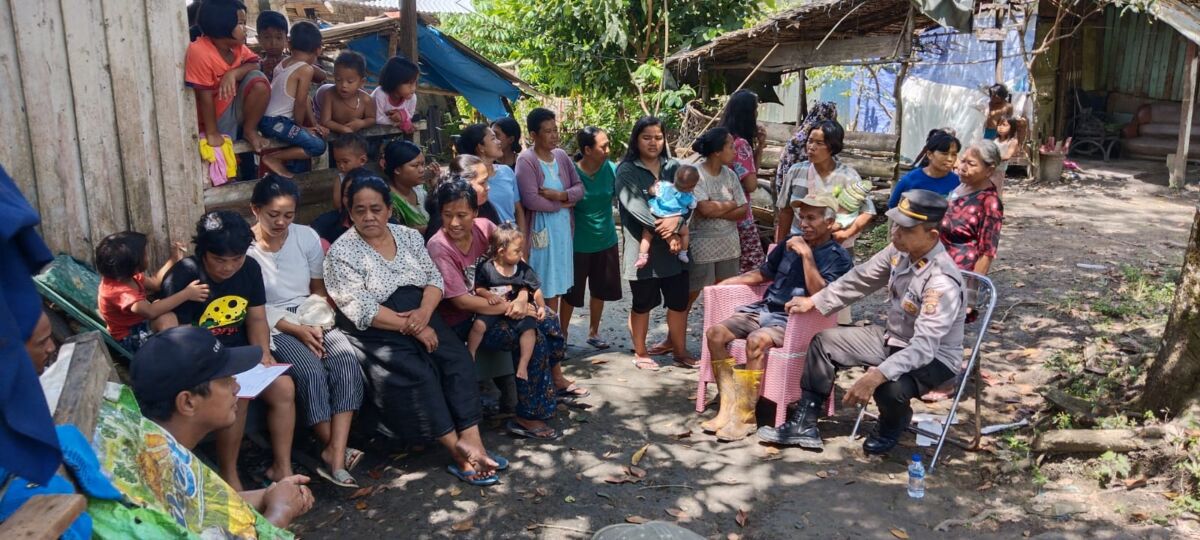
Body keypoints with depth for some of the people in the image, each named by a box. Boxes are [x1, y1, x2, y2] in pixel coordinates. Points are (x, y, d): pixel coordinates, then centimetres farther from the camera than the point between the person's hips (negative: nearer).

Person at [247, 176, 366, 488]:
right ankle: (336, 451, -16)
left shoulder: (307, 237, 5)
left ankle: (335, 454, -31)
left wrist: (317, 322, -6)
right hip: (271, 325, -4)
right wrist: (298, 330, -15)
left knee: (347, 360, -26)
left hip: (312, 320, 4)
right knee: (310, 371, -31)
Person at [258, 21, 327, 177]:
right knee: (318, 146, -13)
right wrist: (299, 126, 3)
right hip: (276, 122, -9)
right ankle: (273, 158, -6)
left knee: (317, 134, 23)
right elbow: (300, 103, -13)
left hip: (267, 118, 9)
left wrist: (314, 124, 11)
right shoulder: (306, 69, -15)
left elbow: (304, 98, 13)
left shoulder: (284, 62, 12)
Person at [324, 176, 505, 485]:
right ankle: (458, 451, -23)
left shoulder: (409, 236, 10)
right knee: (416, 373, -28)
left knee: (457, 359, -21)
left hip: (422, 317, 5)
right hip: (376, 332, -5)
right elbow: (360, 310, -15)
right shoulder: (342, 253, -6)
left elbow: (435, 278, 7)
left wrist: (424, 312, -15)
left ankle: (470, 438, -24)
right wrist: (412, 329, -19)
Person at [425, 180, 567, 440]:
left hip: (490, 304, 6)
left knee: (548, 318, -1)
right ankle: (527, 418, -8)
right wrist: (509, 307, -21)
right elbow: (462, 301, -26)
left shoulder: (483, 227, -7)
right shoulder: (438, 247, -23)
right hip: (462, 322, -6)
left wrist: (522, 299, -21)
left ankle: (553, 378, 26)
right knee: (533, 335, -20)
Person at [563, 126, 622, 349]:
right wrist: (567, 240, -11)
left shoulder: (611, 169, -8)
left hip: (606, 241, 4)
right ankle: (562, 334, 26)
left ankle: (593, 333, 34)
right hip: (578, 243, -4)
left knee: (600, 290, 16)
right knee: (571, 292, 8)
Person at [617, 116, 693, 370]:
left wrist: (675, 221, -21)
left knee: (679, 300, 9)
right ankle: (640, 353, 23)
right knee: (642, 303, 8)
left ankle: (678, 348, 27)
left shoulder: (673, 167, 8)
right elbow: (635, 205, -17)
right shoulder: (626, 171, -5)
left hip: (674, 246, 4)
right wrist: (664, 229, -22)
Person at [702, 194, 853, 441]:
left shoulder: (839, 257, -2)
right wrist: (724, 283, 17)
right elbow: (763, 273, 27)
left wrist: (806, 255, -18)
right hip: (765, 309, 7)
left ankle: (745, 415, -25)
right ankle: (730, 405, -17)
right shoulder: (790, 243, 16)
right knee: (714, 333, -16)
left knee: (756, 340, -36)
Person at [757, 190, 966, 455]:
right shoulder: (900, 250, -11)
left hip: (934, 357, -8)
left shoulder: (942, 282, -33)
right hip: (893, 338, 8)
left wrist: (875, 376, -49)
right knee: (824, 342, 3)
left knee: (889, 388, -36)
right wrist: (814, 301, 8)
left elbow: (924, 347, -39)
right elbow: (861, 278, 6)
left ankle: (891, 429, 4)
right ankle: (804, 425, 7)